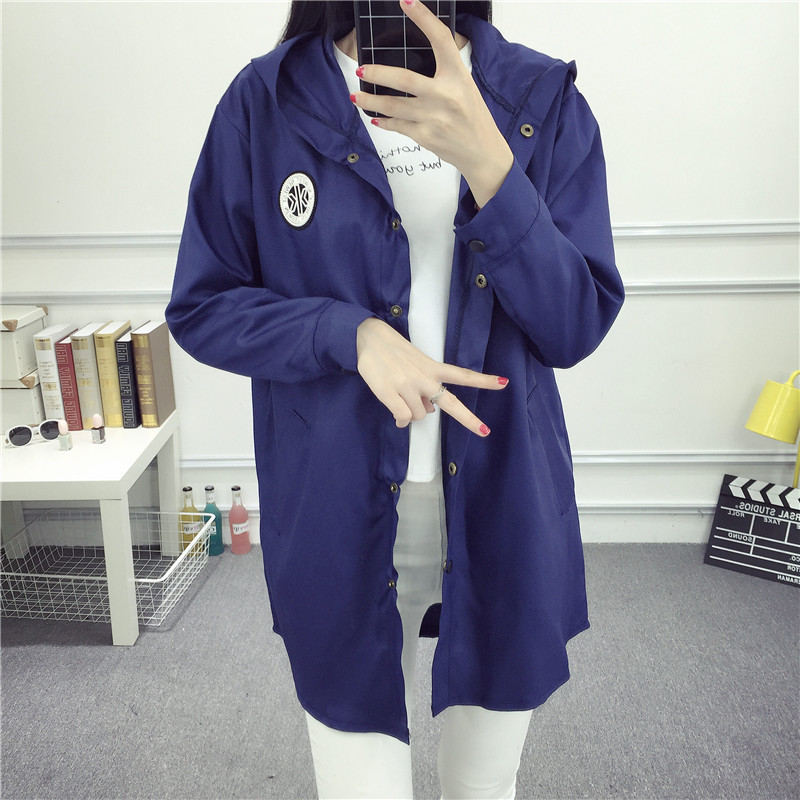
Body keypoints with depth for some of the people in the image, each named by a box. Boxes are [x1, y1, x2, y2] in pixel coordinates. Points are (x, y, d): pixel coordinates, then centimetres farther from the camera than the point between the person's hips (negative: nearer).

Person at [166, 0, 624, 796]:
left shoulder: (541, 99, 0)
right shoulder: (264, 102, -3)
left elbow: (578, 327, -6)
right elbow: (199, 305, 0)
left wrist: (486, 159, -20)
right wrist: (353, 332, -18)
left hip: (505, 514, 2)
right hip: (342, 528, -1)